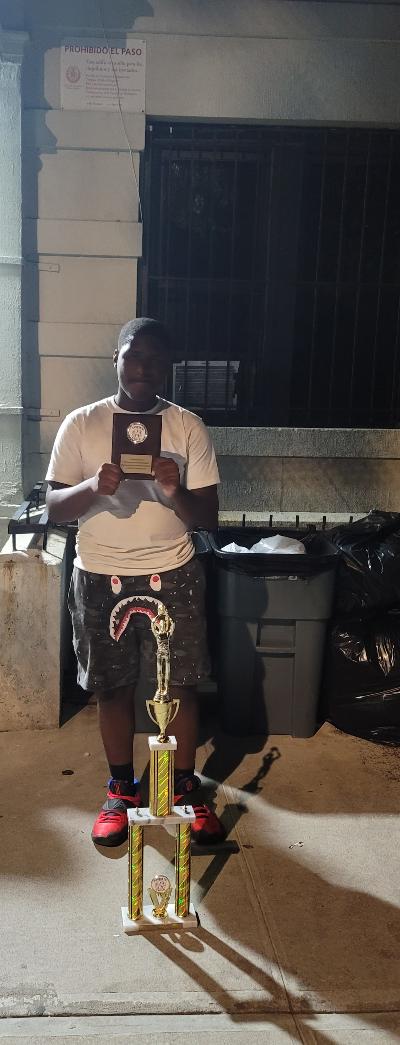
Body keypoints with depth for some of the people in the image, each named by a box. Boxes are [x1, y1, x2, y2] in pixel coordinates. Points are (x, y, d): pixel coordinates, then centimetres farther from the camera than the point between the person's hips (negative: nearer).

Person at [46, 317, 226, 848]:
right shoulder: (81, 423, -3)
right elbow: (54, 507, -6)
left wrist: (176, 493, -26)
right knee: (113, 686, 12)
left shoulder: (188, 426, -4)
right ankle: (122, 789, 31)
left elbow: (208, 517, -4)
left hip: (172, 575, 0)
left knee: (180, 684, 8)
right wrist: (94, 487, -26)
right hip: (100, 578, 0)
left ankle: (186, 788, 29)